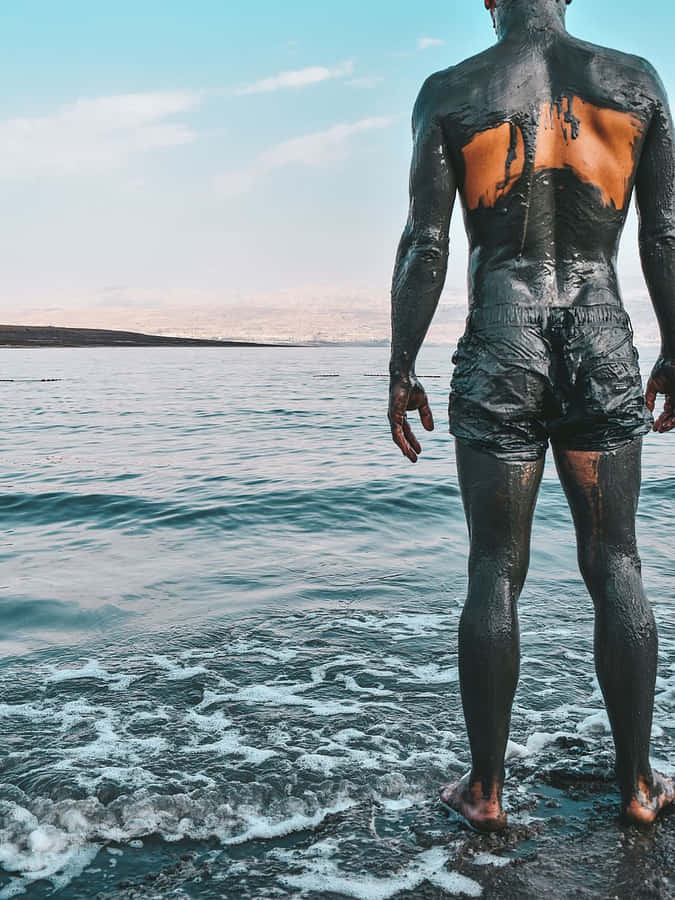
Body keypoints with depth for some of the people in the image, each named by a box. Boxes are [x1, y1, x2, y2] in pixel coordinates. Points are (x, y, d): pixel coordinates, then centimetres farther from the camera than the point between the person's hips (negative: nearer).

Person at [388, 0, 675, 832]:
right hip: (603, 354, 2)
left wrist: (401, 370, 2)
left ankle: (486, 790, 14)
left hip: (497, 357, -1)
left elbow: (423, 248, -3)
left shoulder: (449, 92, 2)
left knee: (495, 572, 4)